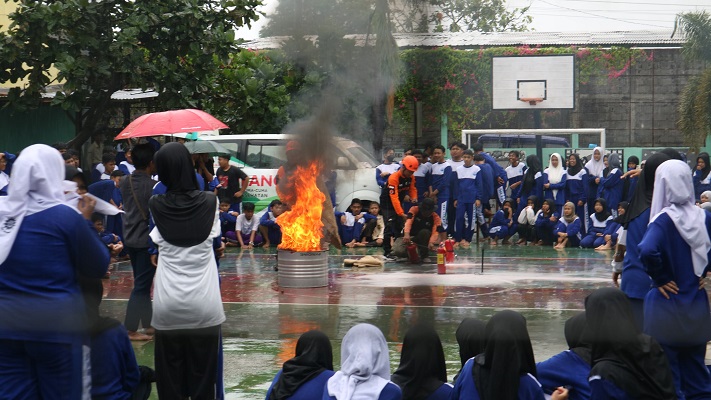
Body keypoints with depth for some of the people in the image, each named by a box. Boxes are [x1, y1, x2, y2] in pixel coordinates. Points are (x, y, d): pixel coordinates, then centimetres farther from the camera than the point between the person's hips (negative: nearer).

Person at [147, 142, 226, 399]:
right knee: (203, 372, 6)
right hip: (204, 303, 0)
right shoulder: (210, 201, -4)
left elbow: (157, 242, 8)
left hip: (167, 304, 0)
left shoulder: (156, 206, -3)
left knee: (170, 375, 6)